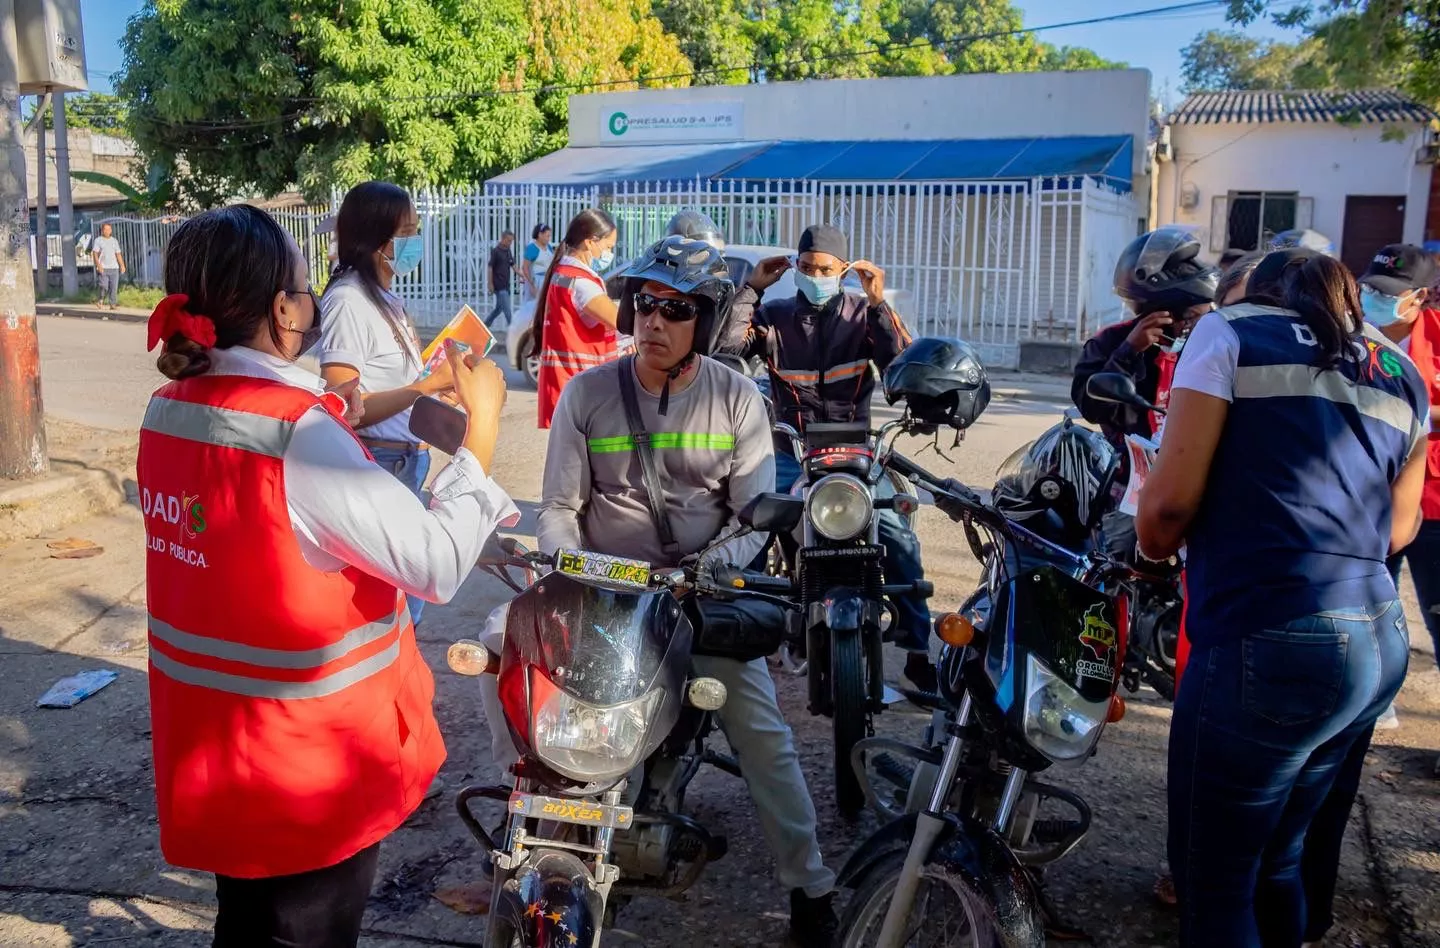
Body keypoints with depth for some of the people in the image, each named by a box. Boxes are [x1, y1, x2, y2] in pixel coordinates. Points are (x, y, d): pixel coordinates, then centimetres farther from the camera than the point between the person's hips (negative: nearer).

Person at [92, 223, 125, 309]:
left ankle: (113, 304, 1)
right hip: (103, 268, -3)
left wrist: (122, 265, 6)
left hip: (114, 267, 3)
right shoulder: (98, 240, 4)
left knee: (114, 287, -3)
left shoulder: (114, 241, 16)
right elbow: (95, 254, -3)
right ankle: (101, 300, 14)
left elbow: (118, 254, 16)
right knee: (104, 286, -11)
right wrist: (98, 265, -16)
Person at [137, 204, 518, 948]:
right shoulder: (299, 433, -27)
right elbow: (440, 563, -26)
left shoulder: (170, 410, -2)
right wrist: (483, 428, -17)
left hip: (213, 745, 7)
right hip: (309, 760, -7)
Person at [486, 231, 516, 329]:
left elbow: (513, 265, 15)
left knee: (499, 307, 15)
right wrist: (490, 284, -12)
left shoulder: (508, 251, 10)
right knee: (506, 308, -8)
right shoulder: (495, 251, -11)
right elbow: (490, 267, -10)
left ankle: (486, 323, 28)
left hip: (506, 284, 8)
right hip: (499, 285, -8)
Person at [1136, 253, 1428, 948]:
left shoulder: (1230, 332, 1)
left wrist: (1153, 547, 13)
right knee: (1276, 860, 22)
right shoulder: (1404, 376, 19)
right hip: (1382, 644, 7)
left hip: (1269, 643, -7)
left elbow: (1172, 499, -8)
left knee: (1213, 886, 4)